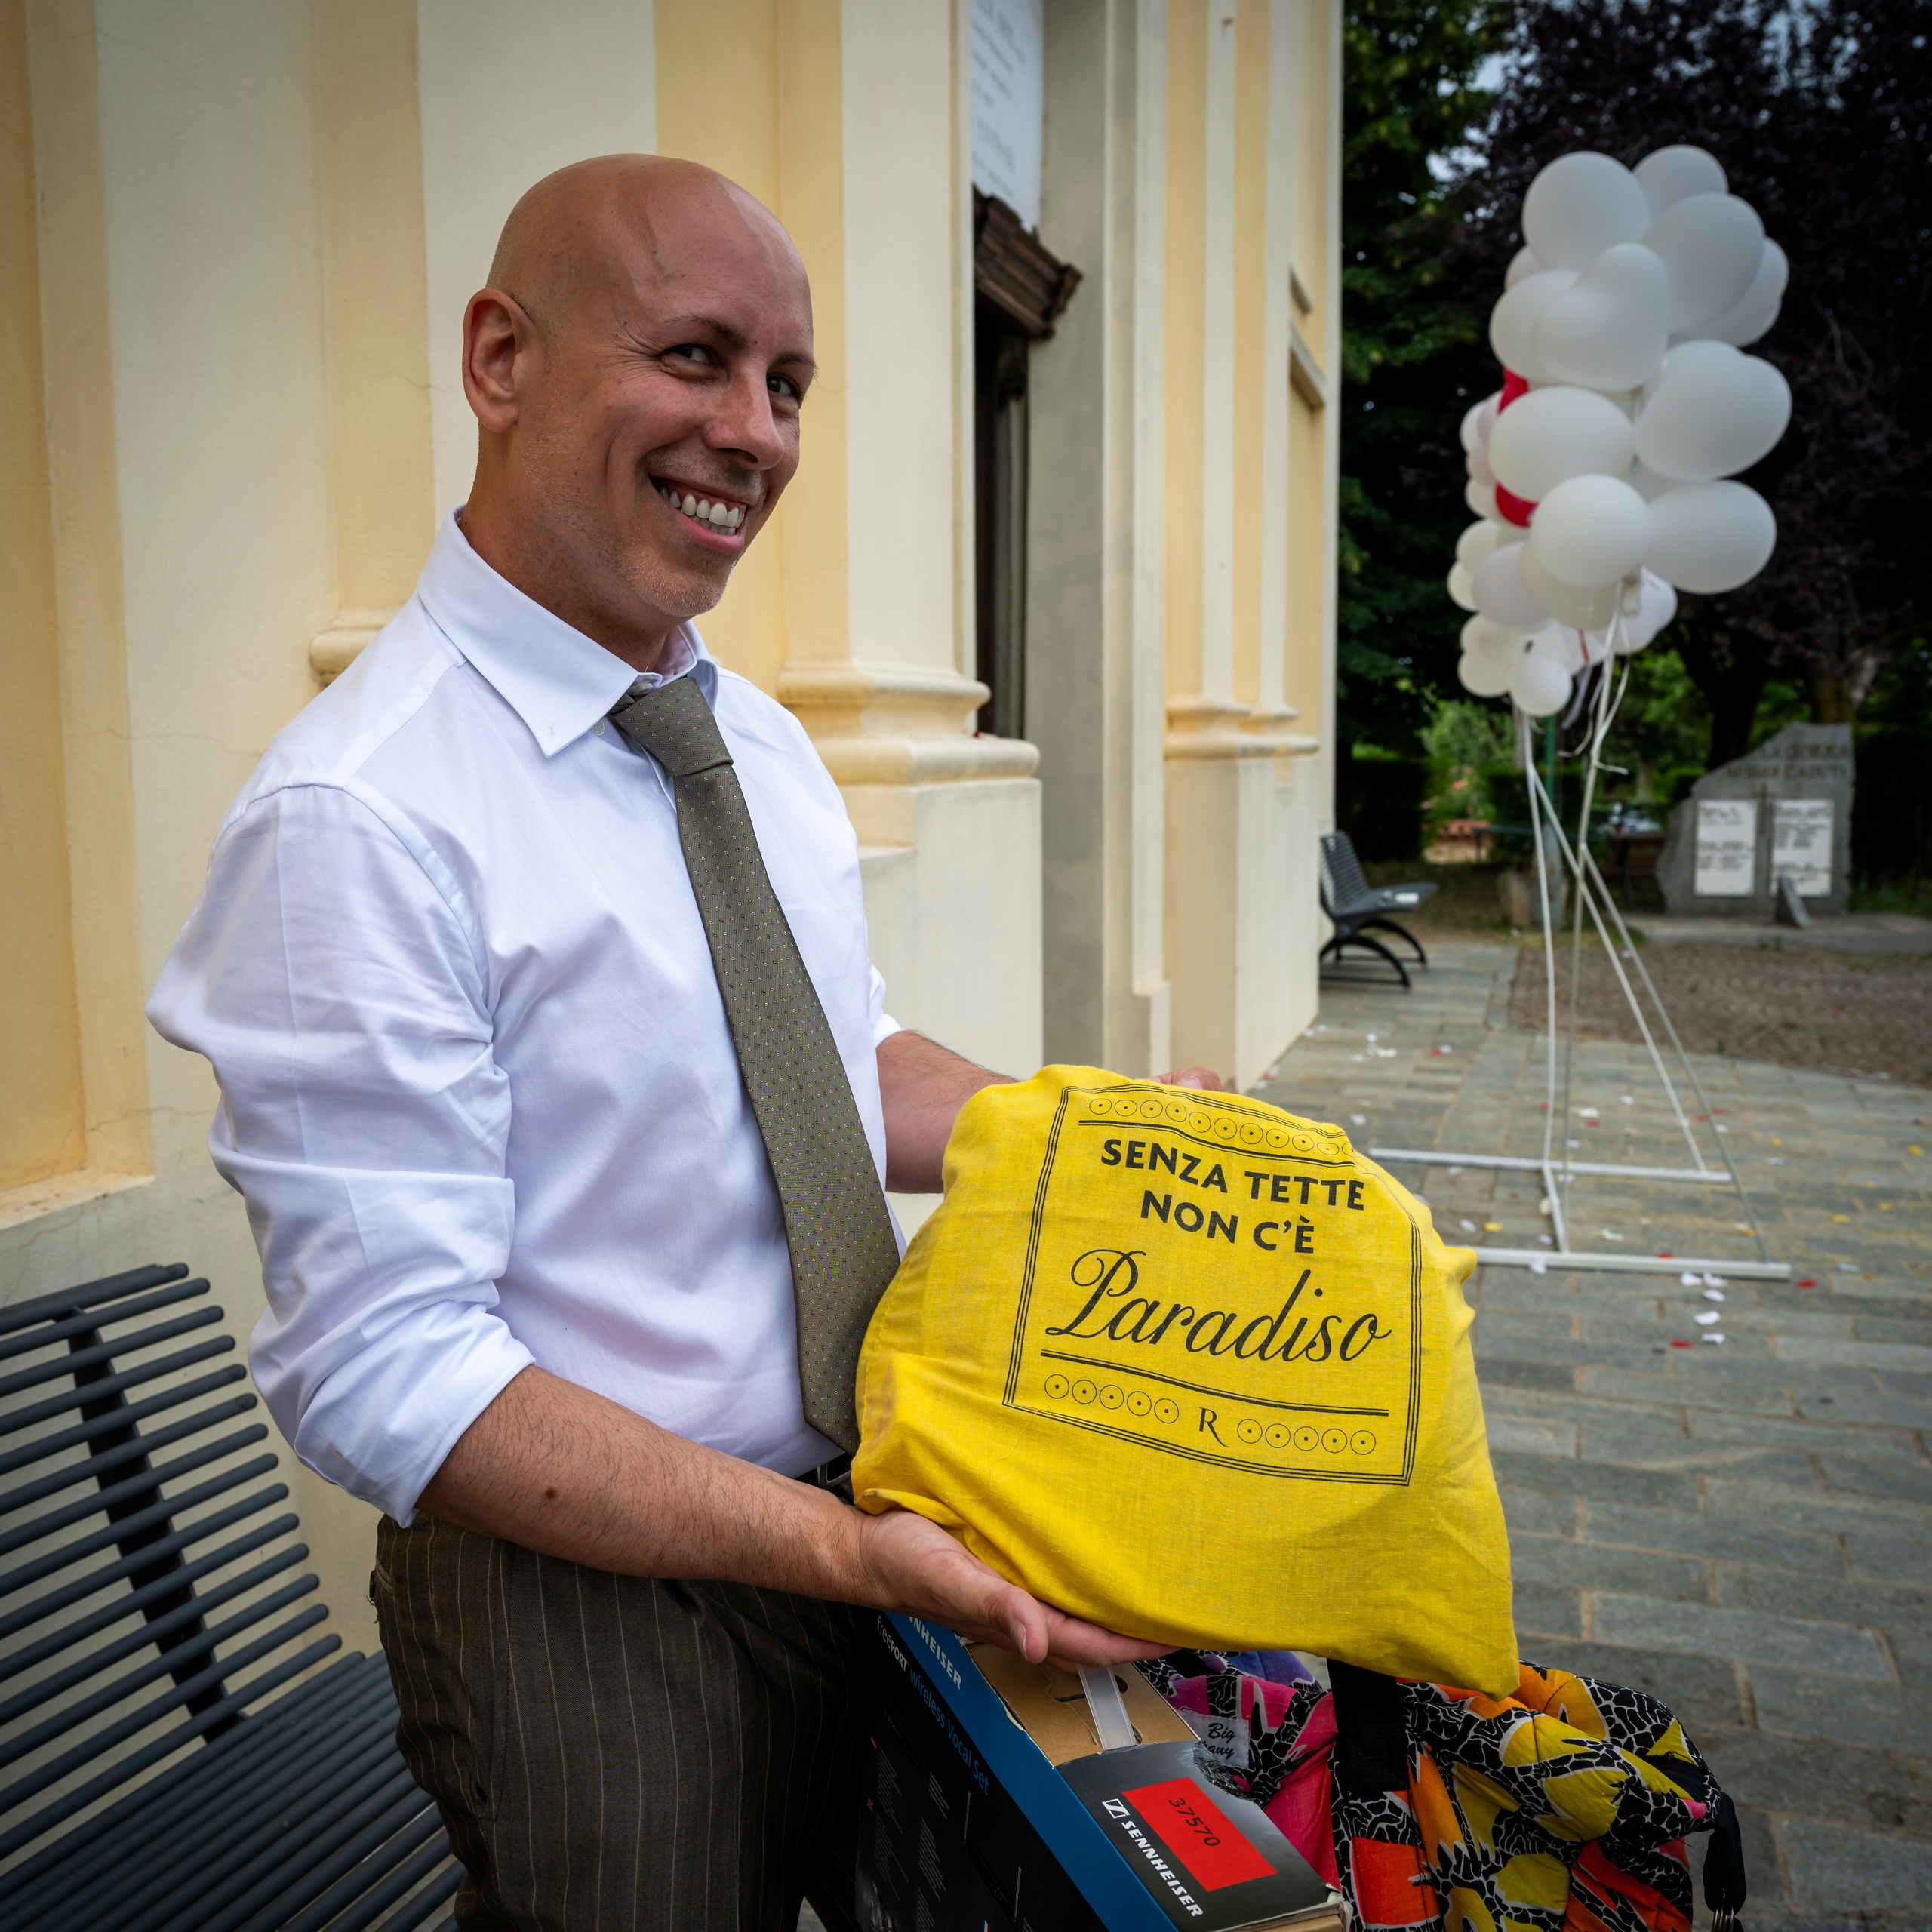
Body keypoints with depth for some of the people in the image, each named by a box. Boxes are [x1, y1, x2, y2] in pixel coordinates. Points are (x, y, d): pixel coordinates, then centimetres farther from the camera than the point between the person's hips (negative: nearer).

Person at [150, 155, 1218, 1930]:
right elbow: (383, 1373, -24)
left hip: (866, 1532, 7)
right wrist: (842, 1548, -29)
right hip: (589, 1604, -7)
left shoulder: (761, 742, 2)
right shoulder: (358, 821, -24)